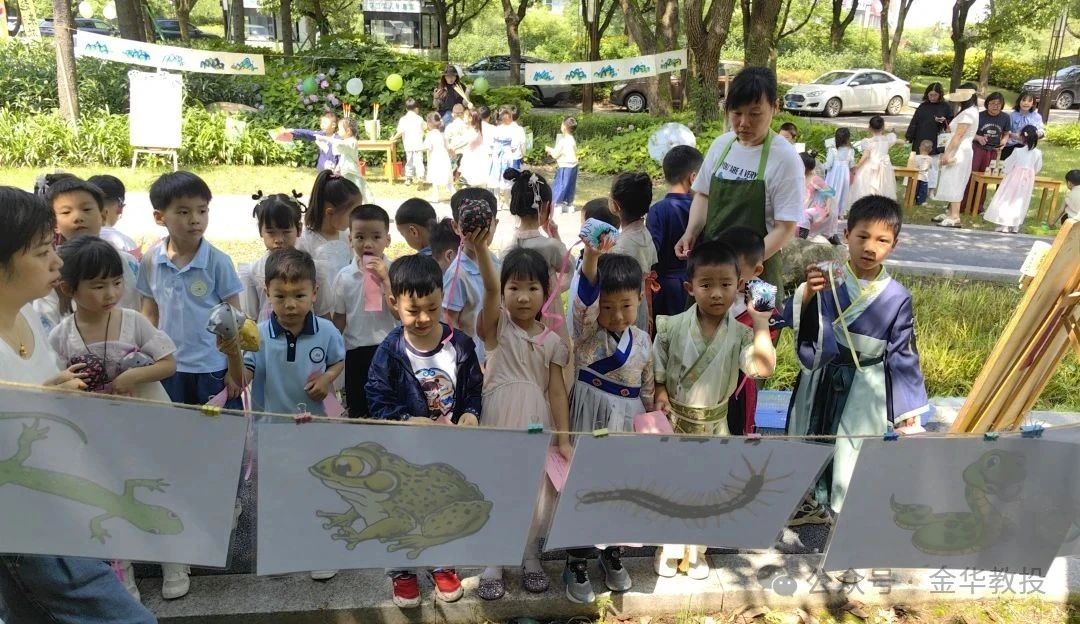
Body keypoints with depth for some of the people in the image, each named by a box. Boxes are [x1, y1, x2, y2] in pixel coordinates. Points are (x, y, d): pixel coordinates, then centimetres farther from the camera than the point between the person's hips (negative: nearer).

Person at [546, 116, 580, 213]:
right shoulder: (572, 140, 7)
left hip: (565, 167, -8)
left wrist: (549, 149, 4)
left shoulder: (563, 141, -18)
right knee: (569, 186, 15)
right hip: (572, 166, 8)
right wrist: (552, 151, 15)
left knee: (560, 186, 0)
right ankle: (569, 204, 22)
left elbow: (555, 154, -13)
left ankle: (557, 205, 3)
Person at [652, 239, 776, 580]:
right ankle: (668, 548, 33)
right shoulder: (672, 327, -12)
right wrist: (661, 394, -18)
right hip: (674, 422, -1)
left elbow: (763, 367, -28)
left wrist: (760, 324, -27)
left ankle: (696, 551, 36)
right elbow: (657, 370, -3)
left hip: (713, 425, 1)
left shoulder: (739, 334, -11)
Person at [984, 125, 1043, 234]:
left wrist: (1007, 173, 11)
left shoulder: (1018, 151, -15)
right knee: (1021, 202, 11)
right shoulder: (1038, 153, -5)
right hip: (1028, 180, 4)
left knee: (1008, 199, 4)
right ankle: (1015, 226, 14)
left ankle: (1004, 225, -1)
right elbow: (1038, 168, 5)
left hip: (1015, 178, -4)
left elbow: (1008, 165, -8)